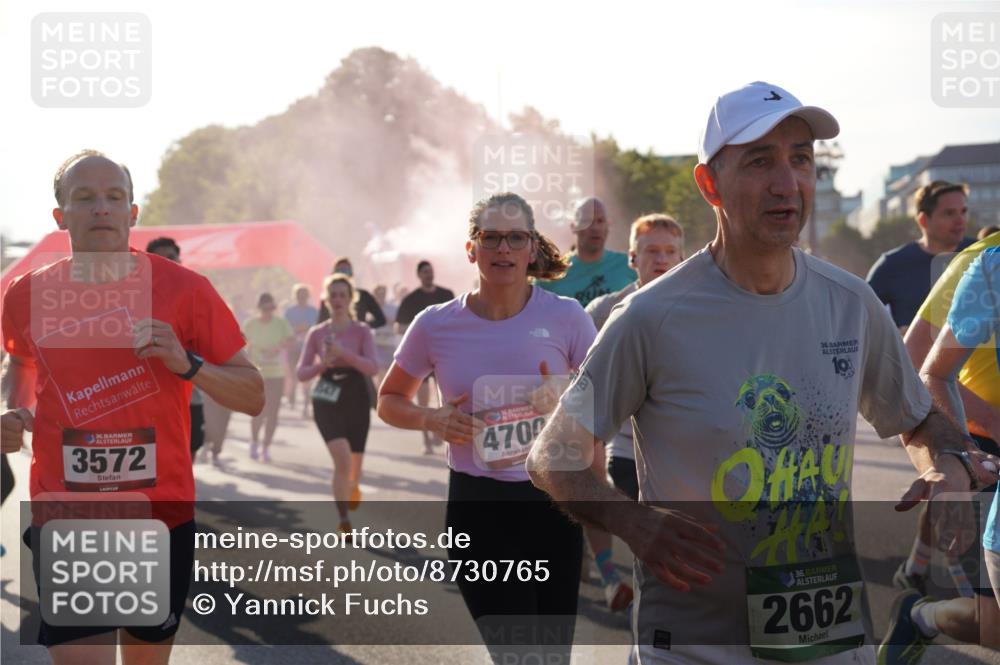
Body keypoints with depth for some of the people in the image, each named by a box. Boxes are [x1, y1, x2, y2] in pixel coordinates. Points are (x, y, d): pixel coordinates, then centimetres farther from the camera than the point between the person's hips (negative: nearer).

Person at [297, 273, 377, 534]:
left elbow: (372, 367, -14)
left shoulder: (362, 331, 0)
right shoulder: (316, 333, 3)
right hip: (327, 402, -1)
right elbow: (301, 373, 4)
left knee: (354, 465, 9)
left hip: (356, 400, 1)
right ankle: (344, 522, -12)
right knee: (342, 459, -20)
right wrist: (322, 364, -16)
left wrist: (343, 353, -26)